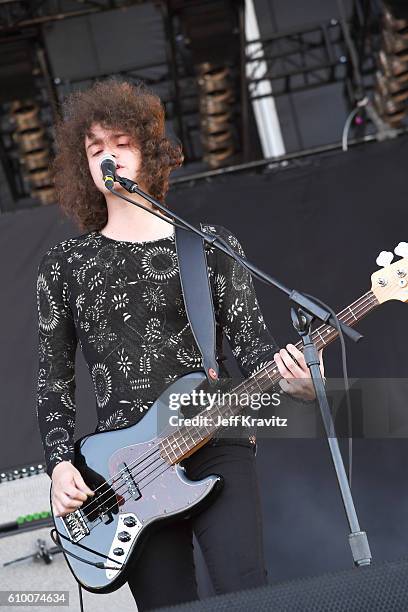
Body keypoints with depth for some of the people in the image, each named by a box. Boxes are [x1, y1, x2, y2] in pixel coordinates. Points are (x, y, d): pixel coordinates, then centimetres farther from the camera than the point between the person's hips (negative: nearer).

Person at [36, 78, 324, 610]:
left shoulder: (212, 246, 8)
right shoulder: (64, 265, 10)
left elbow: (252, 345, 5)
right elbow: (54, 378, 12)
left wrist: (294, 381, -16)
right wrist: (60, 463, -1)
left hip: (216, 445, -1)